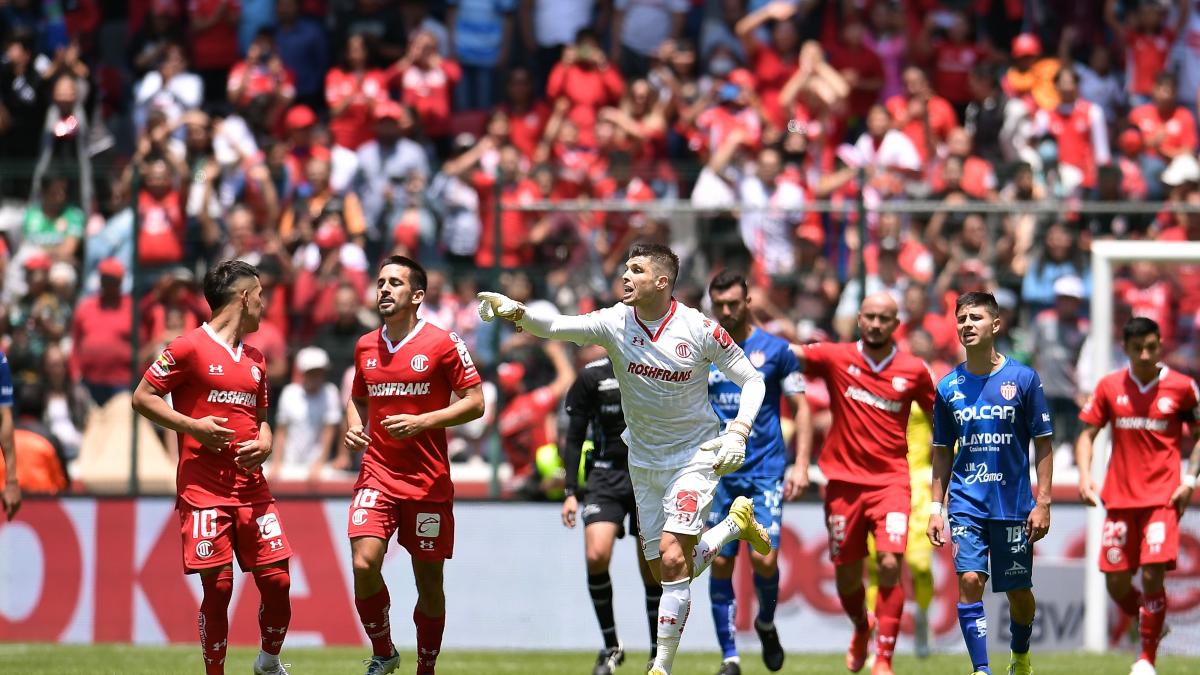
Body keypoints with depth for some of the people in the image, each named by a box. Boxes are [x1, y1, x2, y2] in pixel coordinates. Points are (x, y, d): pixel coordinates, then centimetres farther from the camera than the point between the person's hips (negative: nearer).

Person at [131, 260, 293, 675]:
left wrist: (264, 444, 4)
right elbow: (142, 397, -4)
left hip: (252, 487, 6)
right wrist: (193, 427, -14)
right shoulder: (190, 347, -4)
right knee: (218, 587, -7)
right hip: (204, 490, -6)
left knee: (276, 580, 0)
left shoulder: (255, 360, 17)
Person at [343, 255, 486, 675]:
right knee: (364, 564, -16)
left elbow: (475, 403, -6)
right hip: (377, 478, 3)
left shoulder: (443, 343, -5)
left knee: (429, 582, 3)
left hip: (429, 482, -3)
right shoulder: (365, 346, 9)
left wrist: (422, 422, -18)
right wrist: (353, 426, 2)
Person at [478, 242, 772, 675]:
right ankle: (736, 523, 39)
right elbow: (554, 326, -25)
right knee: (664, 571, 9)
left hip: (694, 457, -4)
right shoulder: (615, 323, -10)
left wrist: (738, 432, -18)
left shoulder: (700, 330, -16)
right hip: (644, 462, 4)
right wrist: (516, 312, -45)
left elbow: (751, 380, -4)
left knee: (672, 555, -20)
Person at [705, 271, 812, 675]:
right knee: (721, 563, -2)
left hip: (765, 471, -2)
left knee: (764, 560, -12)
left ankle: (766, 623, 19)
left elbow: (801, 409, 3)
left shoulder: (775, 350, 0)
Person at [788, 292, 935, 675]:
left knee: (890, 563, -18)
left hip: (891, 481, -1)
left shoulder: (913, 371, 2)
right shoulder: (837, 358, 0)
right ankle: (861, 627, 41)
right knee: (846, 575, 7)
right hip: (844, 481, 1)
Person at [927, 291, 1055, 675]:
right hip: (966, 503, 1)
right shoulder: (949, 387, 4)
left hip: (1014, 505, -1)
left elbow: (1043, 444, 0)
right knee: (970, 580, -15)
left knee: (1018, 591, 8)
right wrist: (936, 507, 6)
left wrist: (1043, 503, -7)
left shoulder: (1023, 379, -3)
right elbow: (942, 453, 12)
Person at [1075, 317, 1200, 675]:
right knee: (1116, 583, 1)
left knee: (1152, 574, -16)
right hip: (1120, 496, 3)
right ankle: (1150, 625, 32)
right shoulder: (1110, 387, 3)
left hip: (1163, 497, -3)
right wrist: (1085, 476, -7)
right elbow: (1088, 434, 9)